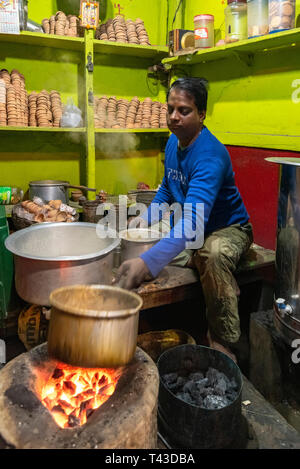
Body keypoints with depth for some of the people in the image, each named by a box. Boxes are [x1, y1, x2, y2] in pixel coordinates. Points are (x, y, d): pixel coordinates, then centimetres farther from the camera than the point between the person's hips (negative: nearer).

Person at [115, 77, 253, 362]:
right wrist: (146, 219, -4)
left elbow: (193, 220, -43)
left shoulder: (210, 154, -30)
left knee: (214, 254, -41)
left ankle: (222, 345, -23)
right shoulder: (173, 141, -2)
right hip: (191, 232, 8)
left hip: (229, 229, -7)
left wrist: (147, 263, -54)